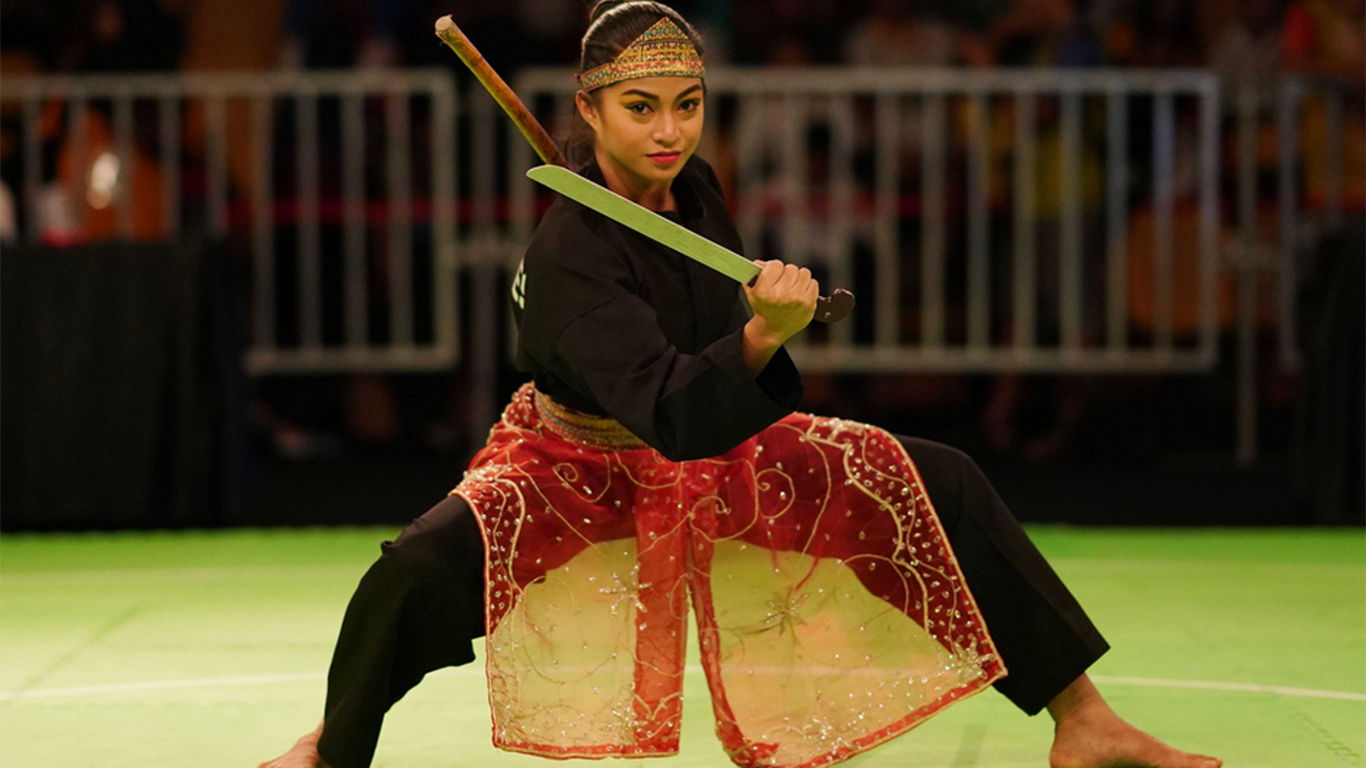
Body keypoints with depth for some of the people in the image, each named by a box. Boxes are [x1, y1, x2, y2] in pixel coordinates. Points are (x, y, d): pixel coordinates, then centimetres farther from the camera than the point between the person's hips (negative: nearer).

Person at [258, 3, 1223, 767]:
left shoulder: (693, 190, -9)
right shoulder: (567, 258, -31)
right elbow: (671, 417, -42)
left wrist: (773, 307, -4)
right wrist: (762, 336, -56)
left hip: (721, 454, 6)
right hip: (583, 464, -6)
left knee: (941, 487, -6)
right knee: (423, 568, -33)